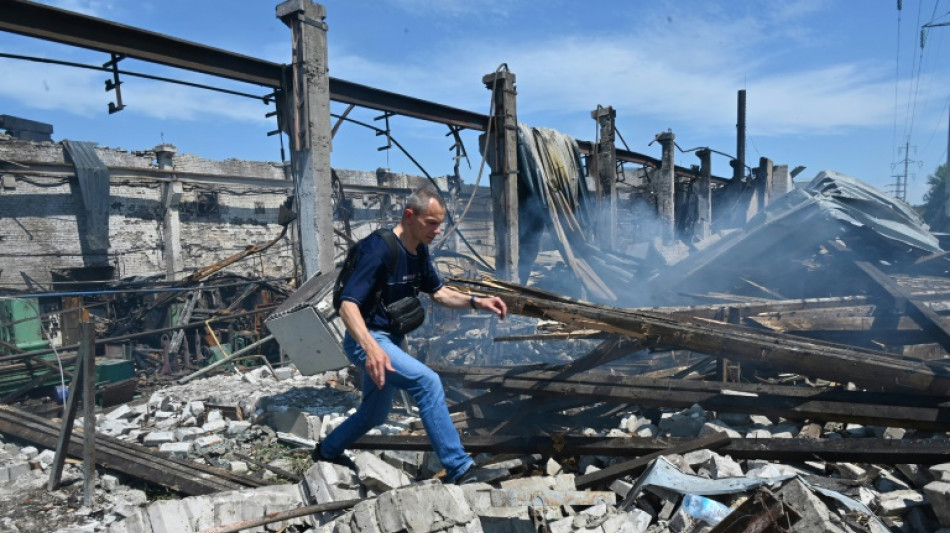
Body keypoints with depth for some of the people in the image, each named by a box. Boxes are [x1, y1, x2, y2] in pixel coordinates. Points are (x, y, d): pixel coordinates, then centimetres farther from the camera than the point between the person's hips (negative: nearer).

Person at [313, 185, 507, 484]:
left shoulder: (419, 251, 2)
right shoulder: (379, 249, -24)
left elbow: (438, 292, 11)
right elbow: (347, 305, -30)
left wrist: (476, 302, -7)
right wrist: (371, 348, -46)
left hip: (391, 340, 9)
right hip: (368, 341, -9)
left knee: (375, 414, 23)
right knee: (427, 381, -27)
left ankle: (327, 451, 48)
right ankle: (459, 471, -21)